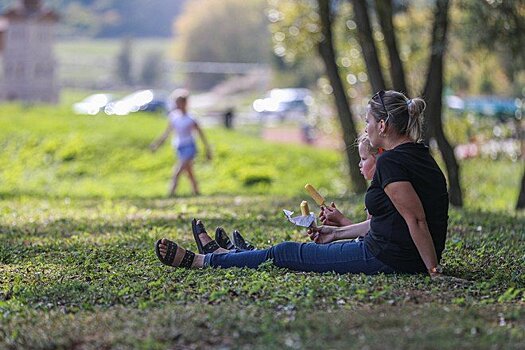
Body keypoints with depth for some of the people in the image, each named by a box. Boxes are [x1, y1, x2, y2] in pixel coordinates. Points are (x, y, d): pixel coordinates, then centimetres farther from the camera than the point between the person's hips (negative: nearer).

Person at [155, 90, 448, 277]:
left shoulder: (391, 162, -19)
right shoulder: (419, 156, 12)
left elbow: (415, 218, -26)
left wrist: (433, 269, -22)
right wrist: (339, 232, 23)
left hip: (386, 259, -9)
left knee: (286, 253, 4)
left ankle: (197, 261, 17)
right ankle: (221, 252, 41)